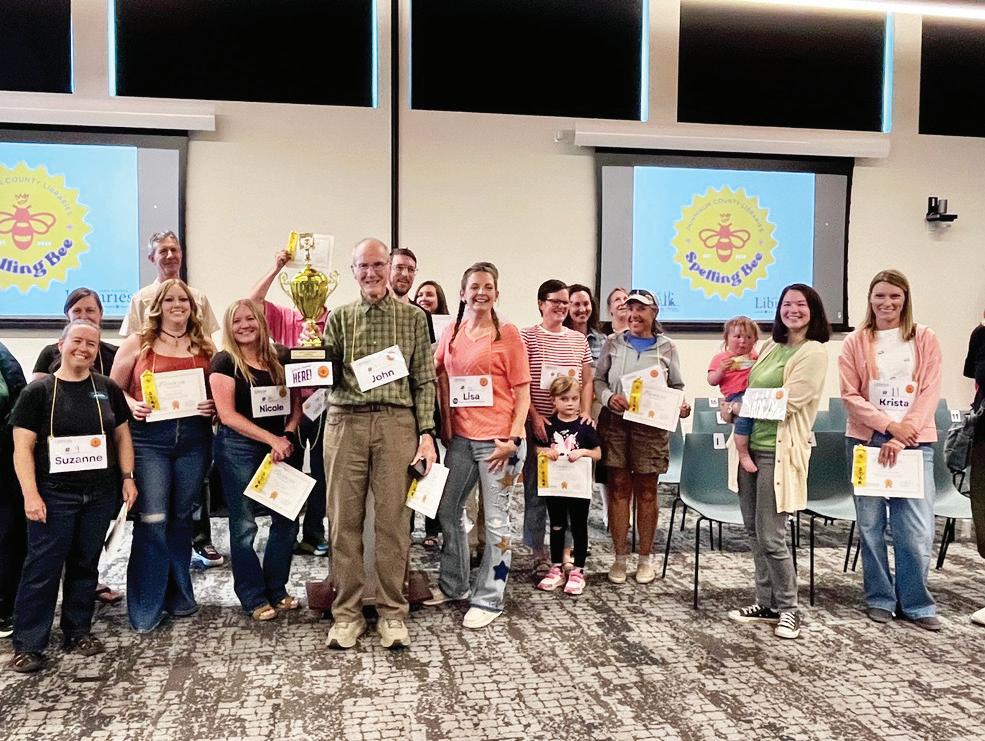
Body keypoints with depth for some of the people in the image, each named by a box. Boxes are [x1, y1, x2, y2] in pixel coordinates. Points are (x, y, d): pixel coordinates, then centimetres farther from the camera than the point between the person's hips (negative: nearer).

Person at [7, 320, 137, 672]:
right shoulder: (38, 391, -3)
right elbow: (23, 446, -5)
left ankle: (78, 630, 26)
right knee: (43, 567, 0)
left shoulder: (108, 389, 7)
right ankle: (28, 644, 9)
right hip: (54, 495, -3)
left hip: (100, 494, 3)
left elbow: (122, 435, 14)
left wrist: (127, 477, 5)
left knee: (85, 564, 12)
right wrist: (31, 494, -12)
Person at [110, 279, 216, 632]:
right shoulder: (137, 343, 4)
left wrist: (212, 406, -5)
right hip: (149, 436, -3)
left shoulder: (205, 347, 10)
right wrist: (132, 405, -13)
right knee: (152, 520, -7)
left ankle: (178, 595, 27)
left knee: (181, 517, 13)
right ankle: (146, 607, 5)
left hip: (194, 438, 3)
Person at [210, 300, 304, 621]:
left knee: (286, 519, 4)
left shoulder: (280, 358, 7)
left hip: (279, 446, 4)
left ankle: (277, 589, 22)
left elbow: (295, 402, 11)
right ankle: (254, 598, 14)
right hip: (238, 448, -4)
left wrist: (287, 436, -8)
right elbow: (227, 414, -11)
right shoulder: (225, 362, -5)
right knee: (244, 525, 2)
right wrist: (272, 439, -16)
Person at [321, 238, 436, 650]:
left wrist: (426, 433, -3)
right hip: (346, 421, 1)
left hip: (396, 422, -1)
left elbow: (424, 380, 4)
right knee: (344, 520, 4)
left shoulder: (413, 317, 7)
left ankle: (392, 612, 15)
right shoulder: (339, 317, 10)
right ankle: (347, 612, 16)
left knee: (393, 520, 3)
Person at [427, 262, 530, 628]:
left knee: (496, 521, 1)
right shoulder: (452, 333, 8)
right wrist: (444, 421, 10)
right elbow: (439, 374, 21)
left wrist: (513, 438, -15)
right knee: (447, 509, 16)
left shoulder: (507, 334, -5)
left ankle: (489, 599, 15)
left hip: (498, 439, -6)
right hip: (461, 436, 6)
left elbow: (523, 391, -6)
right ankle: (453, 584, 35)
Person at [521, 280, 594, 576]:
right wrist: (535, 415, -12)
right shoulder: (527, 337, 0)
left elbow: (587, 381, 14)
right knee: (536, 489, 3)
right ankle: (539, 551, 12)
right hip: (537, 423, -3)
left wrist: (586, 413, 0)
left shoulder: (579, 339, 12)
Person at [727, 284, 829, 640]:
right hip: (751, 445, 7)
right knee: (754, 531, 12)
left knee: (770, 536, -5)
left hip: (779, 450, -7)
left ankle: (788, 608, 13)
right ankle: (766, 603, 24)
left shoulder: (814, 353, -6)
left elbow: (787, 401, -14)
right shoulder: (771, 347, 16)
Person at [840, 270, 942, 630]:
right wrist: (888, 426, -13)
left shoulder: (925, 339, 6)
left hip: (914, 442, 0)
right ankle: (879, 598, 19)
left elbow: (929, 393, -1)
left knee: (916, 529, -4)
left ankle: (916, 603, 13)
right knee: (871, 525, 6)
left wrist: (900, 438, -11)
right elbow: (850, 395, -1)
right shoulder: (856, 343, 5)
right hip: (866, 441, 1)